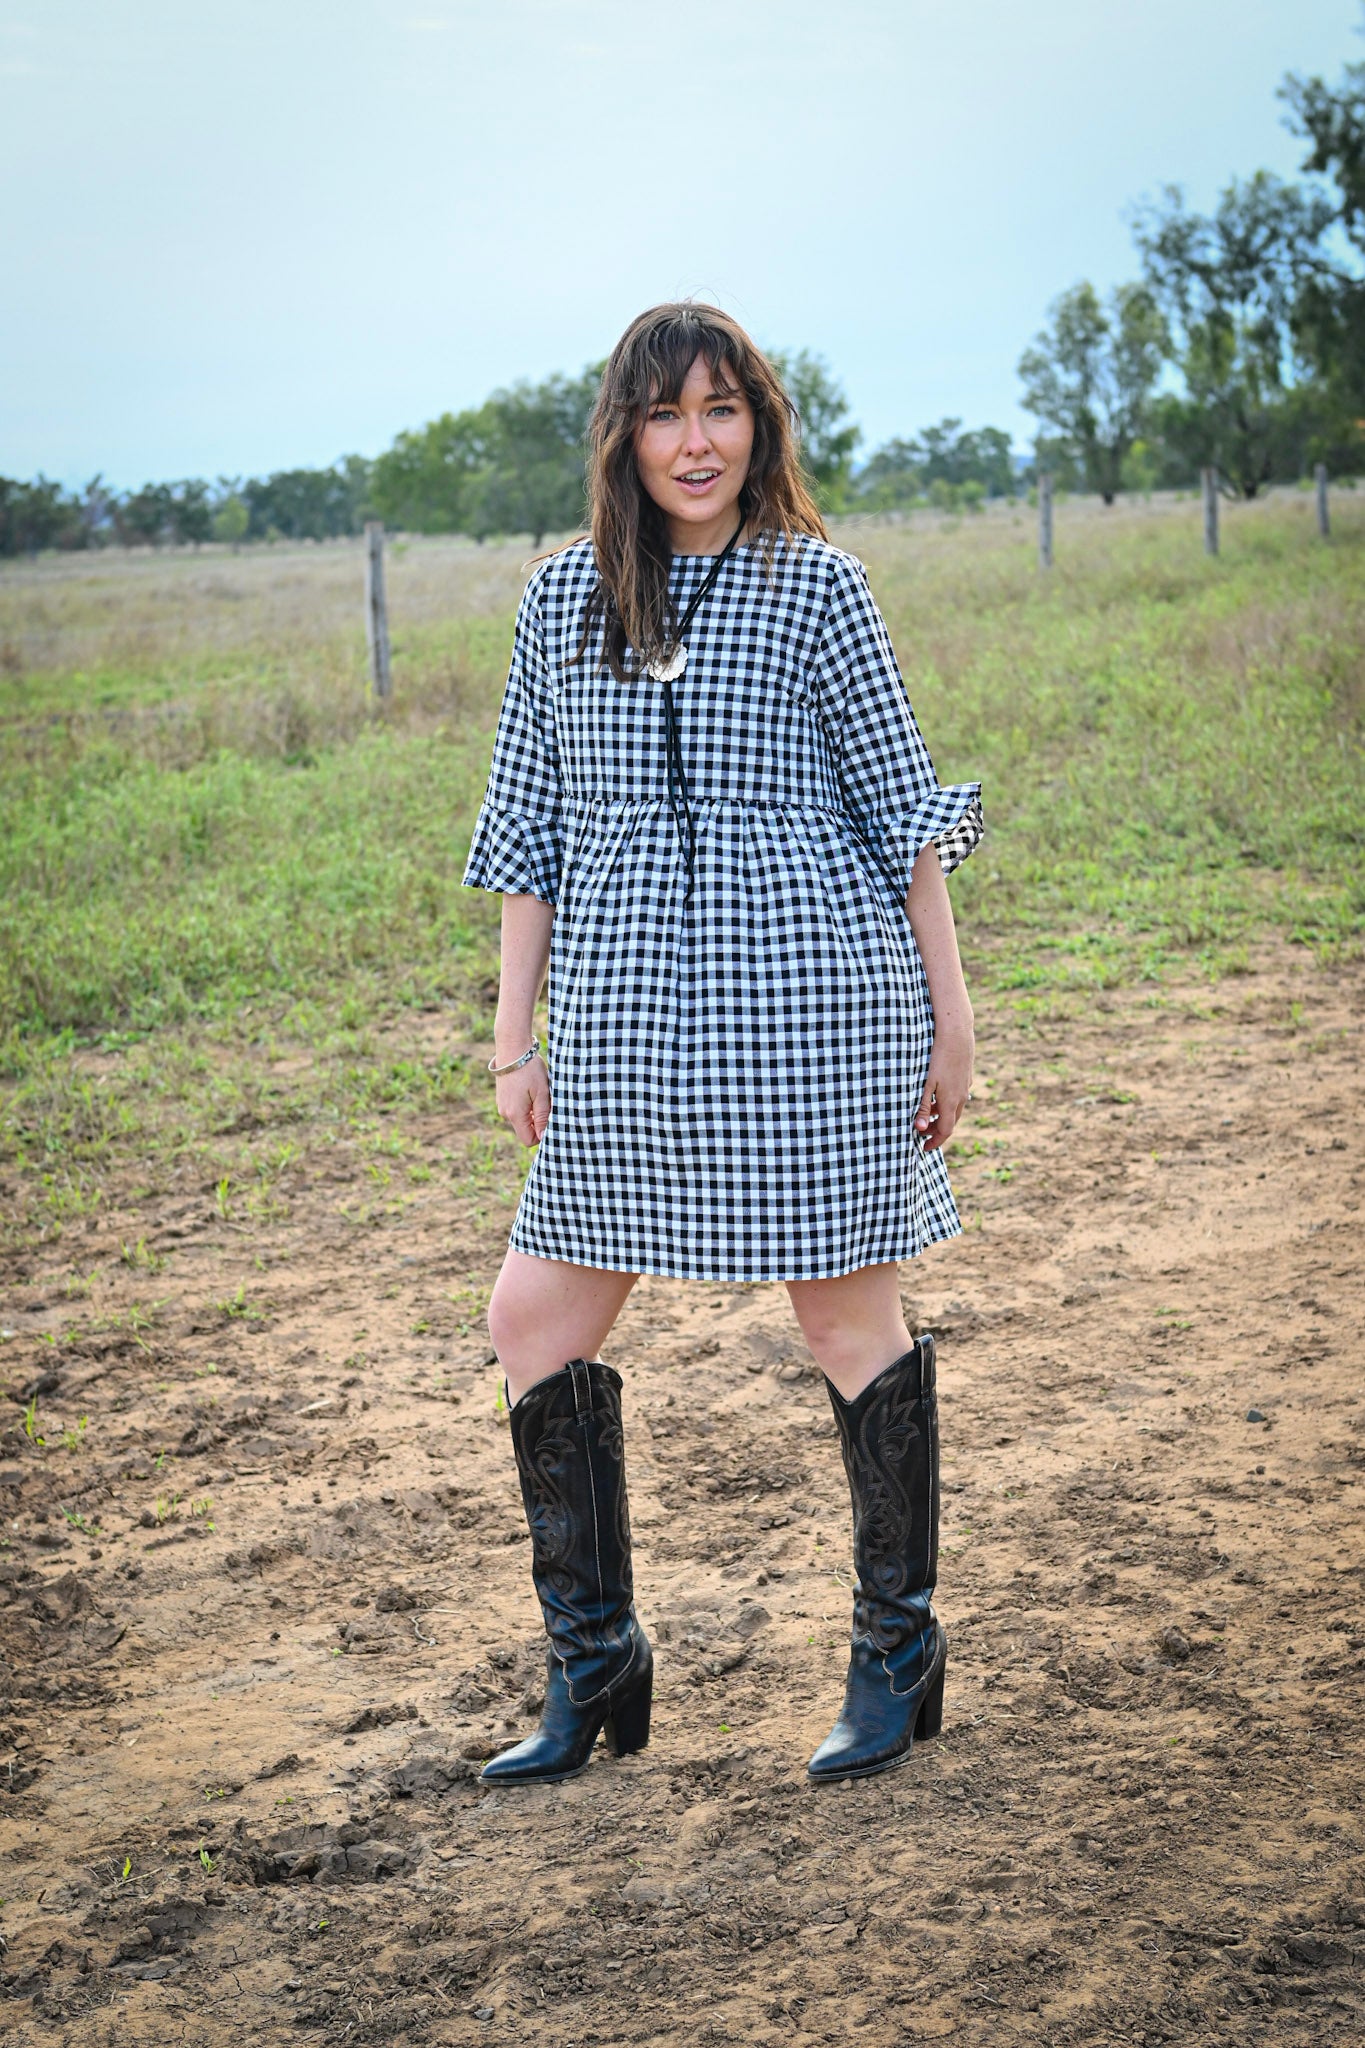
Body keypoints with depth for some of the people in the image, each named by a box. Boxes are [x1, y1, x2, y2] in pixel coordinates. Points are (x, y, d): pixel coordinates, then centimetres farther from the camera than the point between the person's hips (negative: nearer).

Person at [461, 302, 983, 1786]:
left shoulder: (813, 584, 1)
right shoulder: (562, 598, 10)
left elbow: (901, 807, 3)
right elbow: (530, 828, 12)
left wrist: (949, 1014, 1)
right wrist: (515, 1038, 9)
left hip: (811, 994, -4)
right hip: (625, 1011, 4)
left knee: (845, 1311, 5)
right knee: (535, 1319, 3)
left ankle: (898, 1654, 22)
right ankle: (594, 1668, 18)